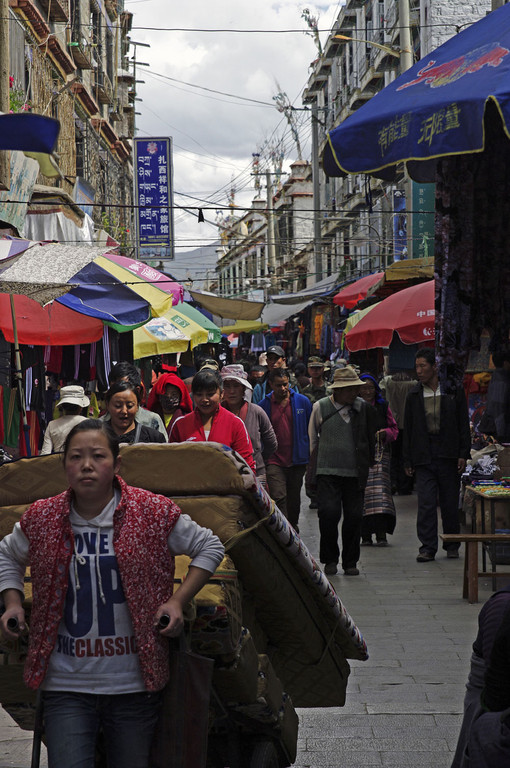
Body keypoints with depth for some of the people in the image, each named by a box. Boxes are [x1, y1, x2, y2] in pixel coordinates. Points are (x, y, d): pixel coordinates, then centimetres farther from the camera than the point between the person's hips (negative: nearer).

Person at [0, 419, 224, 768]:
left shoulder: (154, 513, -5)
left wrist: (177, 602, -3)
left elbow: (210, 547, 8)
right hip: (67, 684, 1)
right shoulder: (42, 519, 1)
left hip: (135, 686, -1)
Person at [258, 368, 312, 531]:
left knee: (294, 500, 14)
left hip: (298, 461, 2)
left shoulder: (302, 402, 2)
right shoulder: (264, 405, -1)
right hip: (274, 461, -2)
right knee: (278, 499, -14)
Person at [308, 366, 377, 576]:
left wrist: (369, 464, 16)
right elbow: (312, 439, 10)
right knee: (329, 513, -14)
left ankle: (350, 562, 15)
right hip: (328, 471, -2)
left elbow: (371, 438, 17)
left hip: (355, 472, 2)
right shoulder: (320, 407, 1)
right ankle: (330, 559, 4)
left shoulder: (363, 407, 6)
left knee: (354, 517, 0)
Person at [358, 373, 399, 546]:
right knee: (362, 492, -4)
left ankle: (381, 534, -12)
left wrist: (386, 433, -5)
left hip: (379, 453, 1)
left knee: (380, 489, -11)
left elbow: (394, 428, 16)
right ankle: (366, 535, 3)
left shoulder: (383, 407, 12)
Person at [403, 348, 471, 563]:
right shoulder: (414, 396, 7)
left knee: (450, 504, 7)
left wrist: (463, 454, -3)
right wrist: (407, 460, 6)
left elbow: (463, 425, 4)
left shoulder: (454, 391, 2)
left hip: (448, 456, -1)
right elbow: (408, 430, 10)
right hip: (424, 457, 1)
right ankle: (428, 547, -2)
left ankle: (452, 545, 20)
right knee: (426, 503, -6)